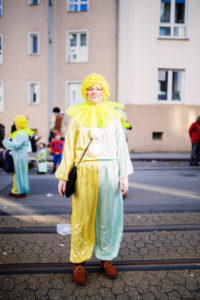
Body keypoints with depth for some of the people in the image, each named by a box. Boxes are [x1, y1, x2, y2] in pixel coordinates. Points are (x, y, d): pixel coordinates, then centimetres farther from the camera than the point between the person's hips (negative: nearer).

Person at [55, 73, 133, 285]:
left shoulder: (113, 116, 10)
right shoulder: (77, 116, 8)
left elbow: (121, 146, 7)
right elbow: (69, 147, 6)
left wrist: (124, 175, -1)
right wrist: (63, 177, 2)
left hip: (108, 171, 2)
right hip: (85, 172, -1)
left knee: (108, 216, 9)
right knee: (82, 217, 3)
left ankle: (106, 258, 27)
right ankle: (78, 262, 20)